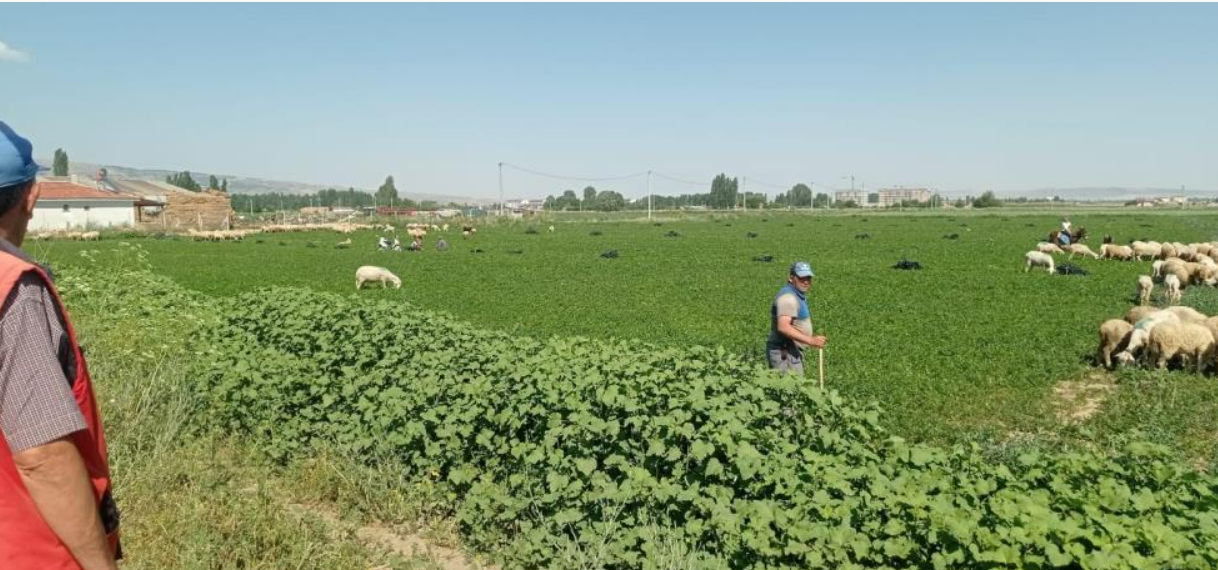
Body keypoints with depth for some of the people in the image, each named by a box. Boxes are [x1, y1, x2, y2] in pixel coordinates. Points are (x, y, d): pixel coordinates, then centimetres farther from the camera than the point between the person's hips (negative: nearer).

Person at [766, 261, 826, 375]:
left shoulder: (797, 295, 15)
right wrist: (811, 340, -35)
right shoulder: (788, 297, -18)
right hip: (784, 353, -11)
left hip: (792, 351, 11)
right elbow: (783, 327, -31)